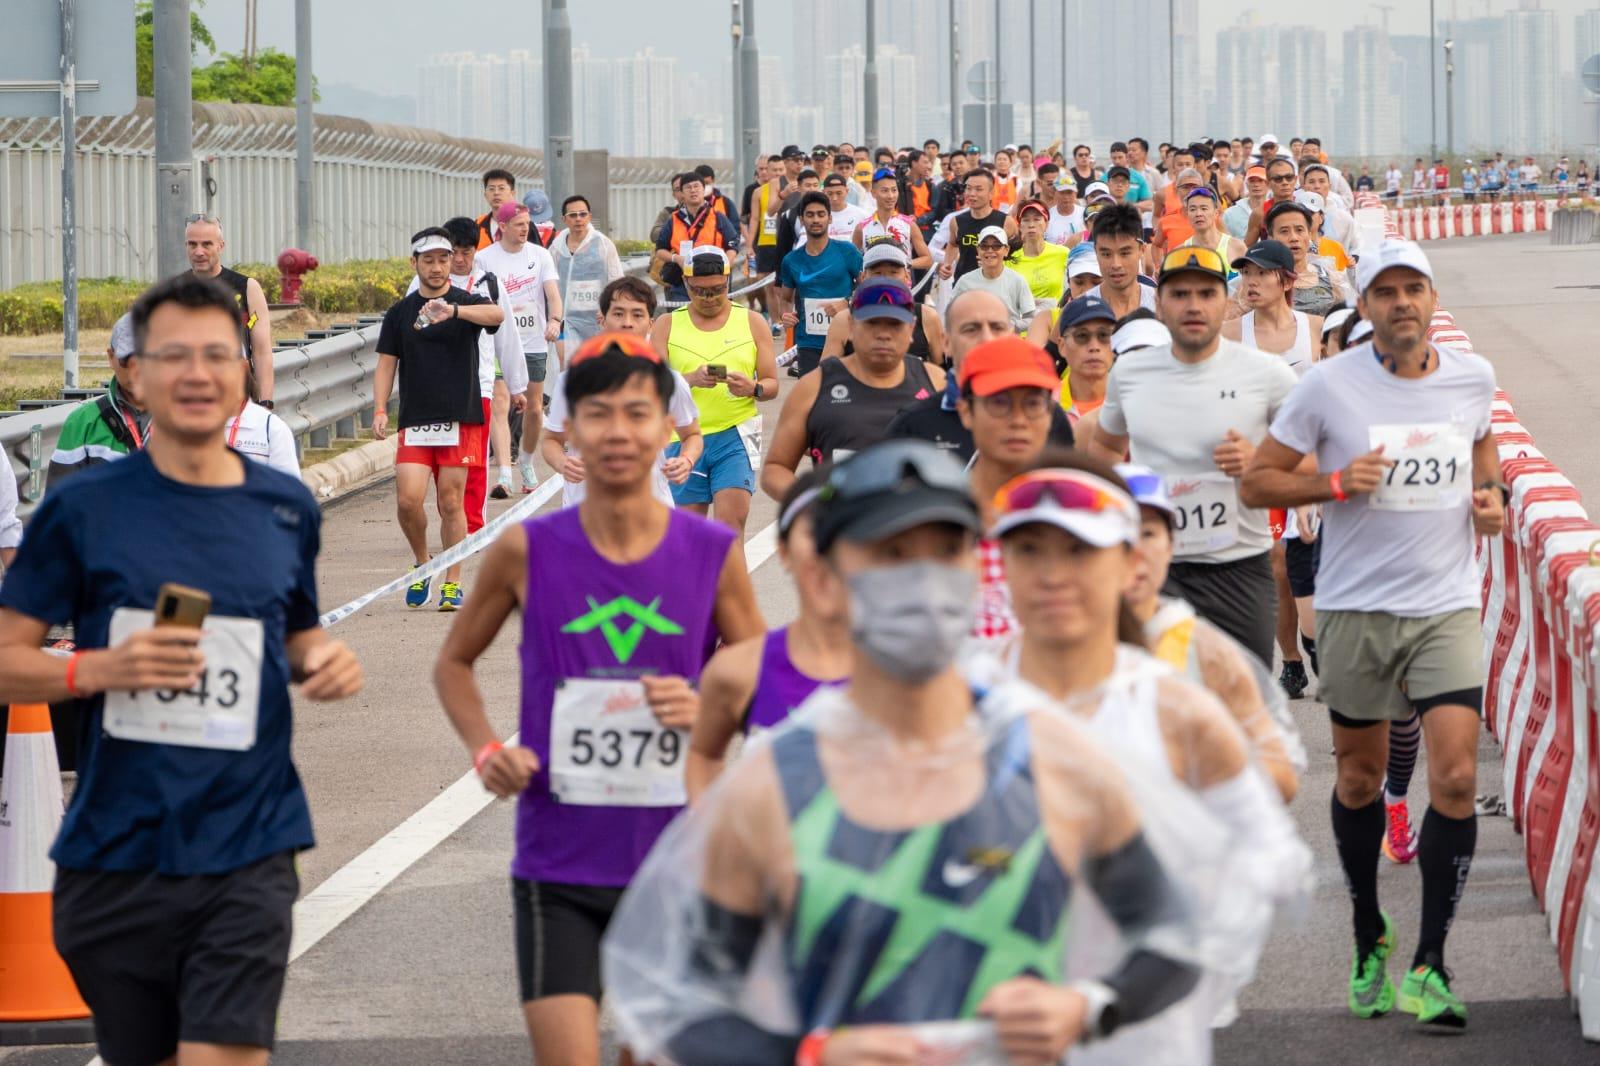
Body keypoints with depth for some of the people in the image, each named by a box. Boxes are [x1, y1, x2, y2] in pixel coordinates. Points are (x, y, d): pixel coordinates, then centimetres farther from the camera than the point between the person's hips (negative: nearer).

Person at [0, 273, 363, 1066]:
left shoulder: (287, 509, 7)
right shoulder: (83, 508, -2)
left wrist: (323, 660, 0)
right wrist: (102, 669, -19)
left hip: (246, 855, 1)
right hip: (116, 857, 0)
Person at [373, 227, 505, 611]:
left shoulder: (467, 302, 1)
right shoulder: (399, 312, 9)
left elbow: (496, 314, -22)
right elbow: (386, 364, 10)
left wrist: (454, 310, -40)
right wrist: (380, 410, -4)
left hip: (461, 419, -2)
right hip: (415, 421, 2)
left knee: (451, 502, 0)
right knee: (408, 500, -10)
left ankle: (452, 583, 11)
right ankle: (421, 563, 15)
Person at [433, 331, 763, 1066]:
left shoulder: (713, 554, -3)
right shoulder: (527, 552, -3)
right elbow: (454, 662, 12)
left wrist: (708, 707, -14)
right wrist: (486, 751, -5)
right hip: (557, 865, -1)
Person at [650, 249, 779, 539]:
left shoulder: (752, 322, 8)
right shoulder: (667, 325, 7)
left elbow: (772, 384, 7)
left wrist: (753, 389, -17)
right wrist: (691, 379, -21)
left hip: (736, 437, -1)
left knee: (731, 520, -16)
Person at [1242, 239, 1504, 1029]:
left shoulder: (1472, 378, 3)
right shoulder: (1330, 385, -6)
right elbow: (1257, 481, -2)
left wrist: (1491, 493, 4)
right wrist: (1337, 482, -17)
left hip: (1447, 606, 1)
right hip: (1356, 607, -1)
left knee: (1455, 777, -12)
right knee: (1359, 778, 10)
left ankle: (1429, 964, -5)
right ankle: (1370, 941, 30)